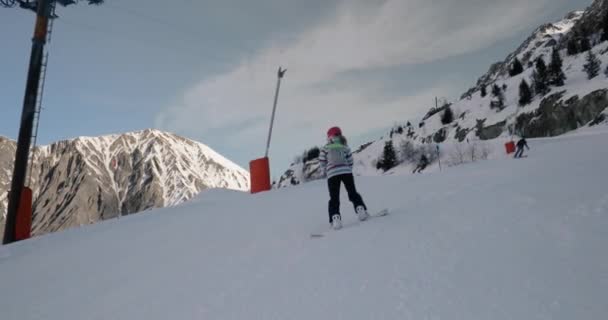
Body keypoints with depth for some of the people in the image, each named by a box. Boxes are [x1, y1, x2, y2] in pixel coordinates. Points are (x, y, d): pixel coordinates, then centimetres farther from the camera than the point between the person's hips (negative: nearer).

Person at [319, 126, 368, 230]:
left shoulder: (325, 149, 8)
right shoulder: (345, 147, 14)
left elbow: (322, 164, 6)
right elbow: (350, 162, 14)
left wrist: (327, 173, 20)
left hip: (332, 174, -1)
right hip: (346, 172, 2)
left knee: (334, 198, 2)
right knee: (353, 193, 13)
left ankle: (335, 218, -10)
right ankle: (361, 209, -2)